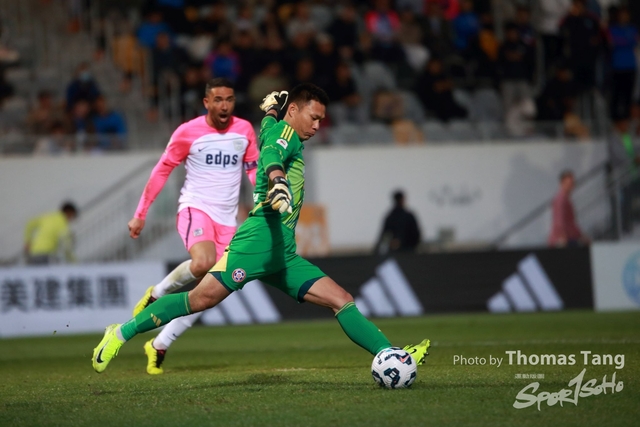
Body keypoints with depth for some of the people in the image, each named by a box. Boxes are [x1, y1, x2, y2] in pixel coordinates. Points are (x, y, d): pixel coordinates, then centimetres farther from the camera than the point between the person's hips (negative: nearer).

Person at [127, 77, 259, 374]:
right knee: (202, 263, -34)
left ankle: (159, 346, 10)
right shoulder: (188, 132, -6)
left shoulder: (244, 130, 4)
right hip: (195, 208, -4)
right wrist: (140, 214, 1)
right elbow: (161, 171, 1)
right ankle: (156, 295, -6)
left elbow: (253, 170, 13)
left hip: (227, 219, 4)